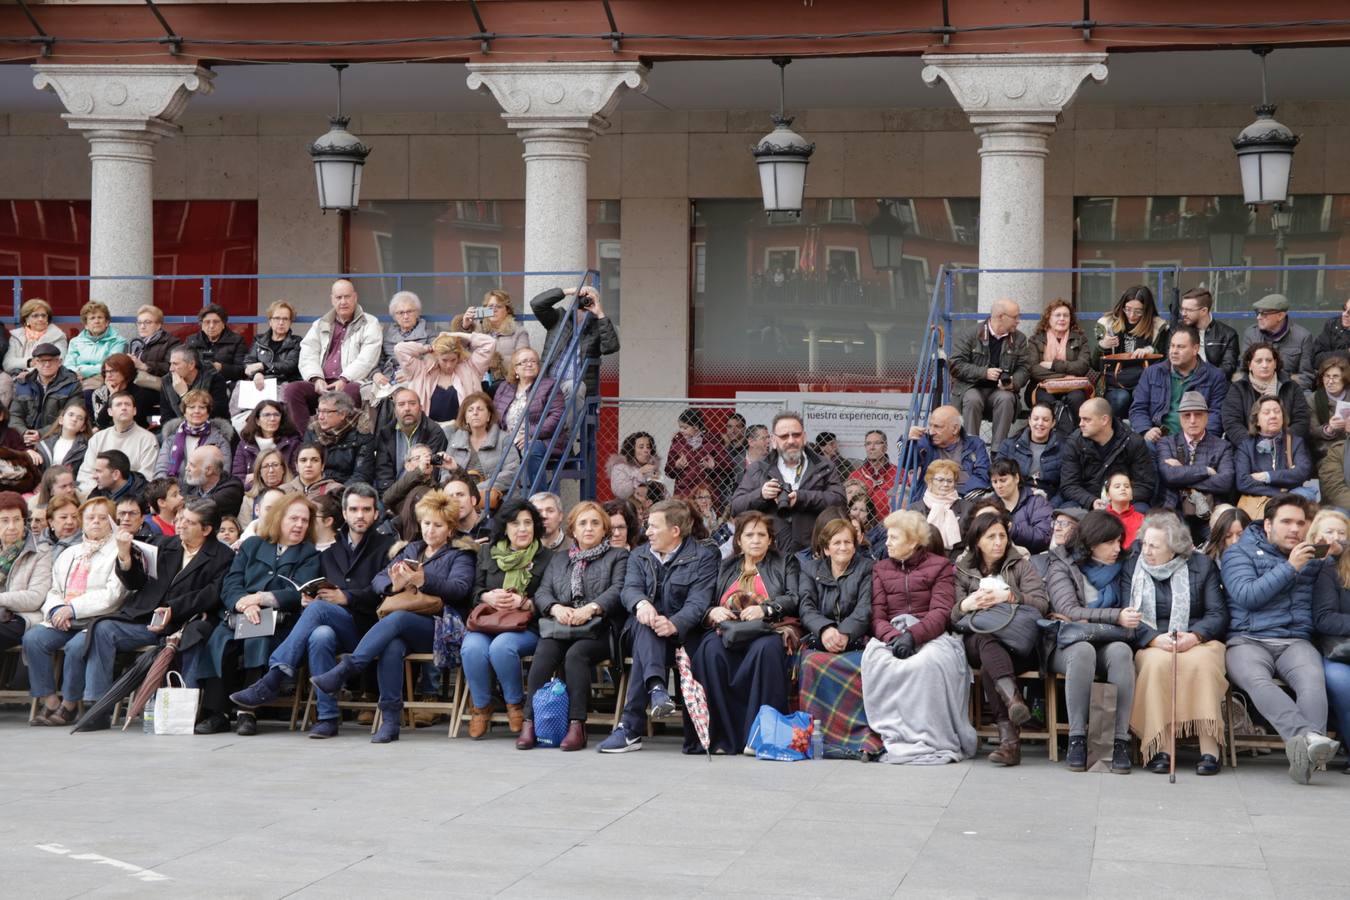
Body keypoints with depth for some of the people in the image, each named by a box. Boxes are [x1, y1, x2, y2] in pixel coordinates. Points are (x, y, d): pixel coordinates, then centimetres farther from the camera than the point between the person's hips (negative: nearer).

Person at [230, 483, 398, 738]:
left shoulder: (386, 545, 10)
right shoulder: (330, 548, 25)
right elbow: (317, 588, 22)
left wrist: (346, 597, -11)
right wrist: (307, 598, -2)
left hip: (367, 626, -3)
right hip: (334, 627, 3)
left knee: (318, 609, -32)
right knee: (320, 636, -35)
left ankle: (276, 677, -36)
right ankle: (327, 717, -35)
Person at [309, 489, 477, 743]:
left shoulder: (459, 554, 14)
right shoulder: (411, 549, 28)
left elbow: (460, 588, -7)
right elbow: (378, 581, 17)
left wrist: (424, 580, -22)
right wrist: (394, 584, -8)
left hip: (439, 629, -3)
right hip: (399, 629, 3)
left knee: (397, 618, -34)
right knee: (391, 647, -33)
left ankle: (343, 671, -40)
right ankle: (390, 719, -34)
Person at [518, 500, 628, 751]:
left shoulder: (618, 556, 16)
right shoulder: (558, 559, 28)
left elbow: (618, 590, -1)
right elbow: (542, 592, 16)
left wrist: (590, 609, -18)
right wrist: (556, 608, -8)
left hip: (598, 630, -3)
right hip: (559, 627, 3)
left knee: (576, 654, -34)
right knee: (544, 653, -29)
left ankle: (577, 726, -37)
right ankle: (530, 723, -32)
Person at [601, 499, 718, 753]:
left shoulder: (703, 556, 4)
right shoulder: (639, 556, 18)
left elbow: (698, 601, -11)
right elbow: (630, 589, -1)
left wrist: (674, 624, -32)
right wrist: (641, 603, -28)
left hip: (683, 634, -3)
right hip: (640, 633, 3)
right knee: (645, 620, -34)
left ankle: (630, 727, -40)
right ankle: (656, 689, -56)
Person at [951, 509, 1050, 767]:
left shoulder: (1019, 564, 17)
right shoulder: (962, 569, 19)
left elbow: (1042, 604, 1)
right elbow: (950, 617, 8)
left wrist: (1009, 597, -15)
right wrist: (965, 605, -16)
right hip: (976, 641, 0)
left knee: (989, 670, -36)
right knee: (987, 637, -40)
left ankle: (1009, 738, -46)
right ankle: (1013, 697, -60)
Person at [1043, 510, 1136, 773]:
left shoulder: (1120, 568, 17)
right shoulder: (1062, 567, 5)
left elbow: (1127, 614, 11)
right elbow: (1070, 611, -9)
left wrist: (1085, 619, -4)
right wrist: (1116, 617, -20)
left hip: (1107, 644, 3)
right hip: (1066, 646, -2)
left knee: (1121, 651, -33)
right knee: (1083, 650, -38)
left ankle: (1120, 740, -35)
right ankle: (1077, 739, -34)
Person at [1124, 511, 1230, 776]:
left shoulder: (1201, 565, 9)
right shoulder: (1132, 567, 11)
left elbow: (1218, 614, 4)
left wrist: (1195, 636, -16)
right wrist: (1155, 639, -16)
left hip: (1198, 643, 0)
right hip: (1151, 645, 0)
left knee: (1200, 663, -36)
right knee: (1158, 663, -36)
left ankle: (1210, 747, -37)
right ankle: (1159, 747, -37)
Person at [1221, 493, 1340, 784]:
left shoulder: (1312, 558, 25)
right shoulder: (1239, 552, 12)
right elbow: (1246, 596, -4)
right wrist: (1290, 568, -3)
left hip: (1296, 641, 3)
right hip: (1249, 640, -3)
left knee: (1313, 678, -34)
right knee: (1257, 680, -38)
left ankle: (1304, 749, -55)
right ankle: (1309, 736, -59)